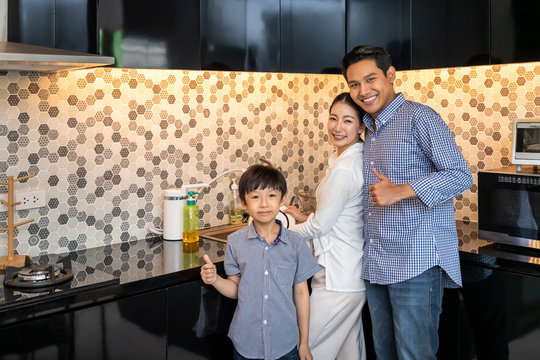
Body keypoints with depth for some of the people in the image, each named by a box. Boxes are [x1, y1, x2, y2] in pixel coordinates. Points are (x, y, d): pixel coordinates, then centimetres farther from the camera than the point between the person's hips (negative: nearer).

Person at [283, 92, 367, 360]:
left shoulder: (343, 169, -22)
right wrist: (306, 218, 13)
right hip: (353, 271, 10)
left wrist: (287, 232, 1)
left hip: (337, 277, -10)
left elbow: (320, 225, -16)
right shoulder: (358, 159, 8)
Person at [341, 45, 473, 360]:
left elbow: (461, 176, -14)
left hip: (415, 263, -8)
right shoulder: (371, 129, 18)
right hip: (376, 264, 8)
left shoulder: (419, 117, -8)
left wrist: (399, 191, -22)